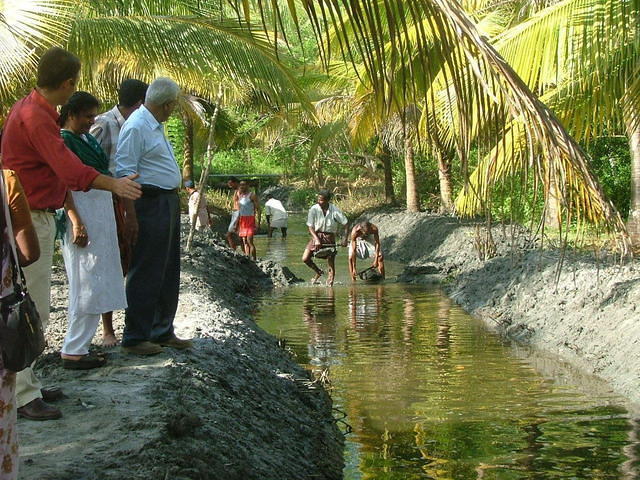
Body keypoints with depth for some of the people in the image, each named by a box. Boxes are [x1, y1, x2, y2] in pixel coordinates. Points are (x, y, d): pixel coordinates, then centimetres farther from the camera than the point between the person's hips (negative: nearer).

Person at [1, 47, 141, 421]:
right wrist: (113, 184, -45)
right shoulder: (35, 117, -20)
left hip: (39, 218, 11)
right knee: (31, 310, -8)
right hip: (31, 219, -11)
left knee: (32, 309, 16)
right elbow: (68, 167, -34)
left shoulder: (30, 109, 13)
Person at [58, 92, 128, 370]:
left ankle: (81, 344, 16)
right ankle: (73, 351, -4)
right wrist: (76, 222, -24)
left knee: (98, 283, 10)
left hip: (102, 213, 9)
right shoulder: (64, 140, -9)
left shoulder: (88, 139, 18)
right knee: (87, 284, -9)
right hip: (82, 214, -9)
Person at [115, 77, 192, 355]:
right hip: (150, 204, -10)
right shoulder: (136, 127, -15)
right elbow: (124, 173, -19)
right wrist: (131, 215, -22)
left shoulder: (156, 126, 16)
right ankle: (134, 338, 2)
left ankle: (162, 332, 25)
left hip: (168, 204, 10)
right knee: (146, 274, -6)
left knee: (168, 273, 15)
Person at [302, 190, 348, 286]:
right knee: (305, 259, -8)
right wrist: (316, 239, -23)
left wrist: (345, 239, -11)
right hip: (317, 236, 1)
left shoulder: (335, 210, -12)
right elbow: (310, 227, -9)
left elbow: (345, 223, -4)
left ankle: (330, 283, 13)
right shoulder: (314, 209, -11)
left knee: (331, 263, -1)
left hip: (329, 238, -1)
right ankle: (319, 272, 18)